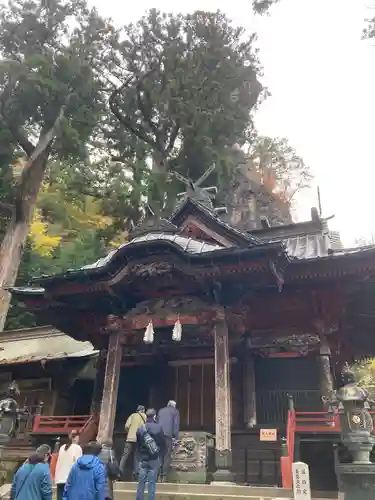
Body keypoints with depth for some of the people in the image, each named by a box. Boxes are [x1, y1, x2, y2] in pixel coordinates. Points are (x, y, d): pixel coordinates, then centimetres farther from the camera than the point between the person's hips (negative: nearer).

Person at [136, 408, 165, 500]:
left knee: (141, 482, 8)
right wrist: (160, 455, 14)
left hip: (143, 459, 2)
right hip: (154, 459, -2)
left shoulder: (140, 429, 1)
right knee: (152, 482, 1)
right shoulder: (158, 428, -8)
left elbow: (138, 445, 10)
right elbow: (163, 444, -1)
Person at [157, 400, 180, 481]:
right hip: (168, 435, -4)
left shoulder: (161, 411, 23)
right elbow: (176, 424, 1)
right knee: (167, 455, 0)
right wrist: (176, 437, 0)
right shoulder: (175, 411, 10)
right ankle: (164, 475, -5)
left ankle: (160, 474, 8)